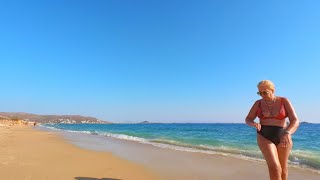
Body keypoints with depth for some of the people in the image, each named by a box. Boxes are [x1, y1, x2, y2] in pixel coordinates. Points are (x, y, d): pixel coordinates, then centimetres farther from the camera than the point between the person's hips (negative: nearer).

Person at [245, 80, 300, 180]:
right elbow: (248, 120, -1)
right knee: (274, 167, -15)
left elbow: (295, 121, -17)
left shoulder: (284, 101, -8)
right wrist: (253, 124, -26)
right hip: (265, 137, 0)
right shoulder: (258, 103, -3)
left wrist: (287, 133, -37)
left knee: (282, 166, 14)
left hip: (282, 137, 1)